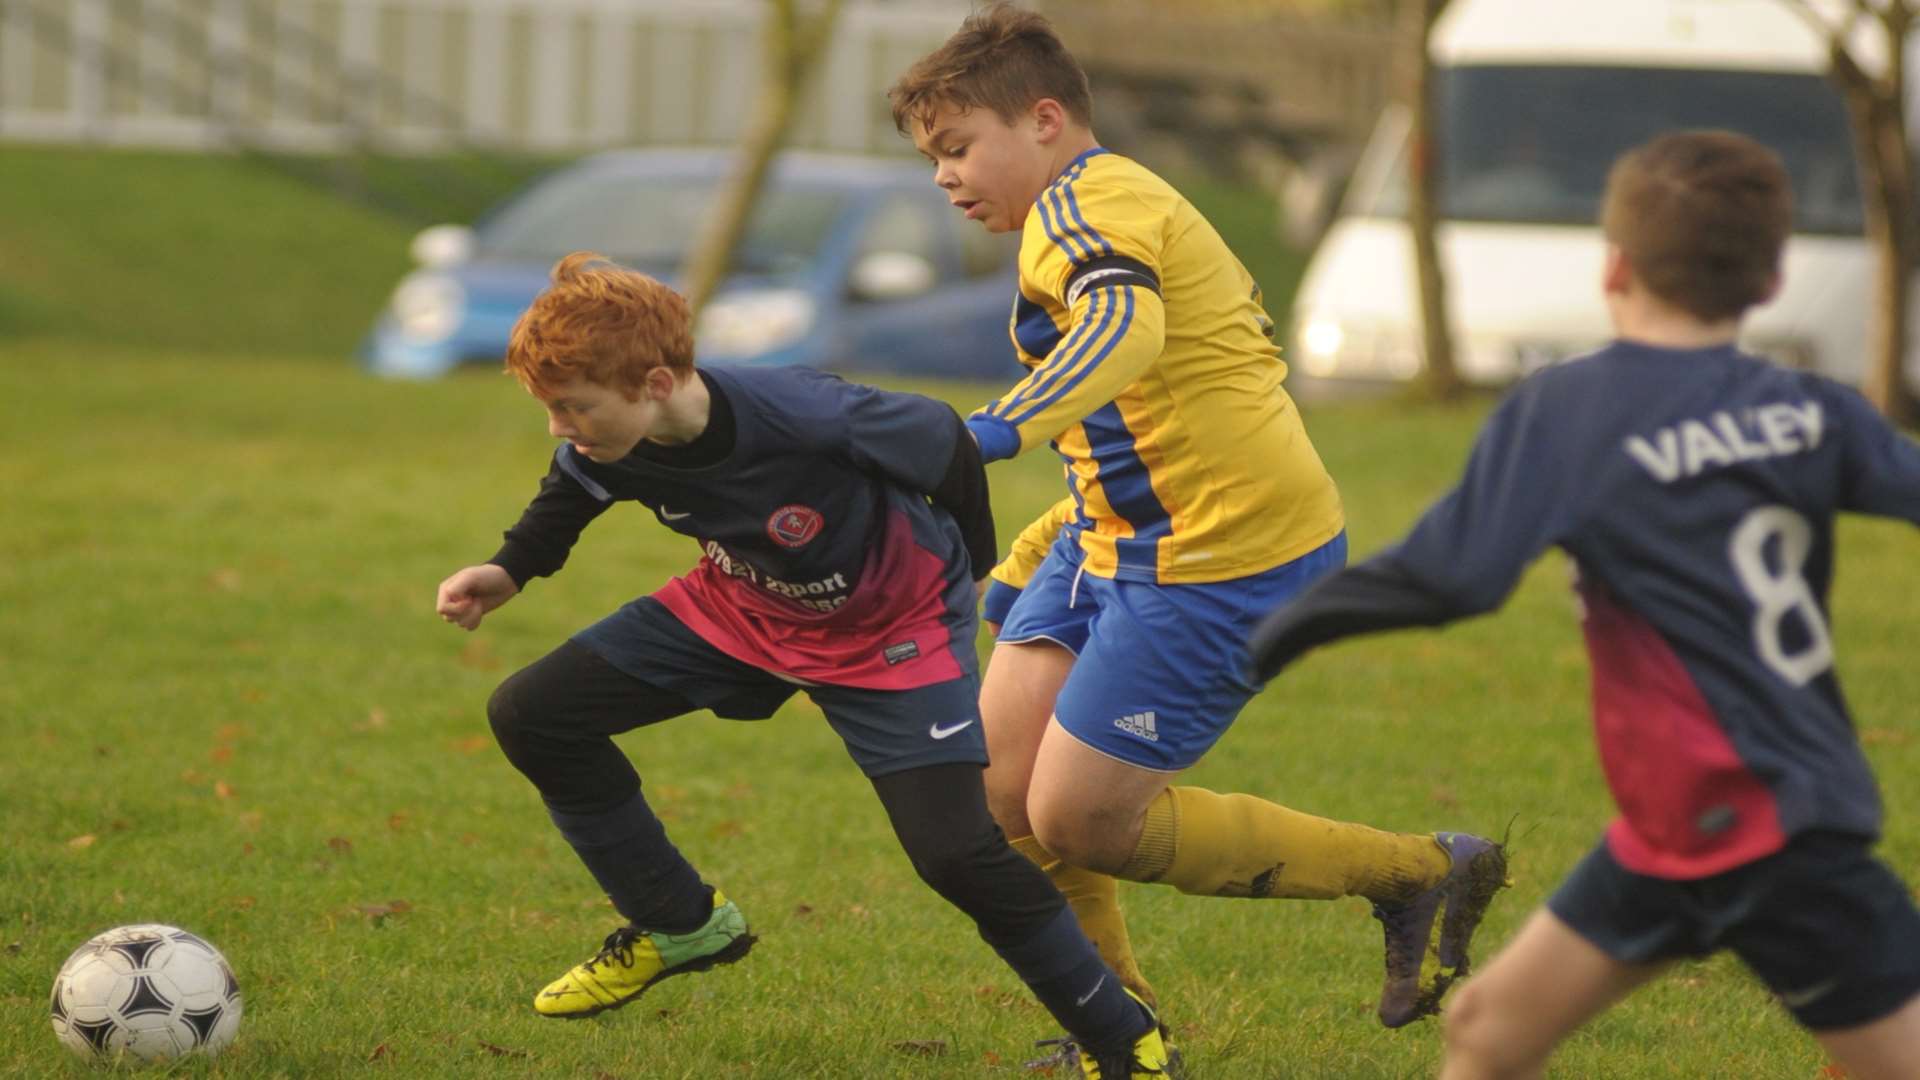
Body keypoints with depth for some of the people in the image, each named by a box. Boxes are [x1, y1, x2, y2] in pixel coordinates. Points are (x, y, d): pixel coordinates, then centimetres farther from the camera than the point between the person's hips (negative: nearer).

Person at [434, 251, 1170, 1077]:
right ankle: (679, 926, 17)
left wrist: (968, 569, -4)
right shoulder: (602, 446, -22)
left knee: (955, 851, -20)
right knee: (530, 716, -3)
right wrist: (511, 571, -10)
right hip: (740, 606, 6)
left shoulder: (804, 417, -40)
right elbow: (571, 495, 6)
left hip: (888, 626, -6)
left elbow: (939, 441, -20)